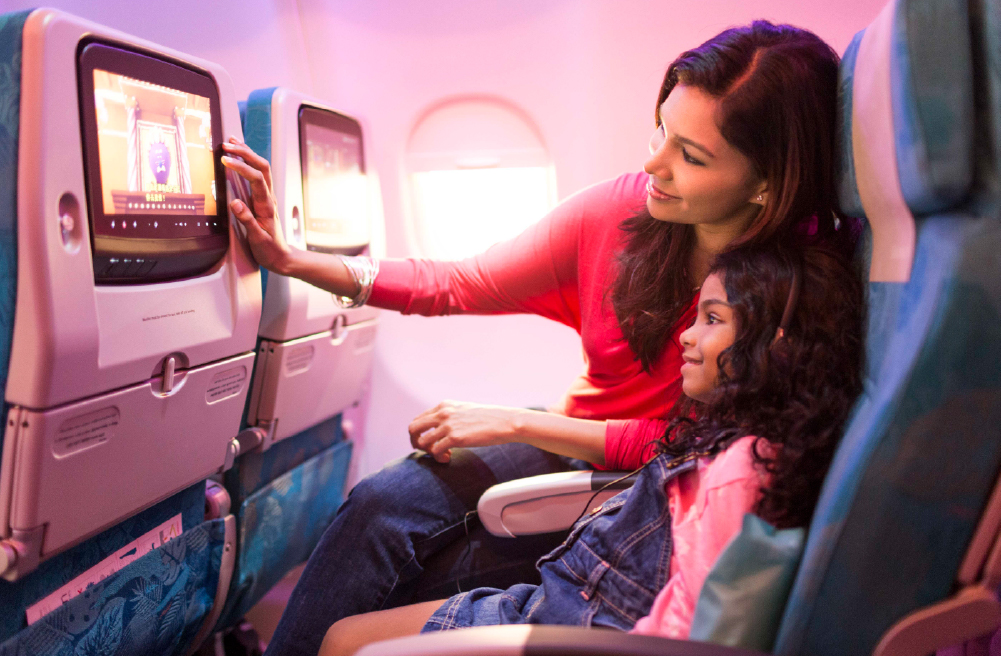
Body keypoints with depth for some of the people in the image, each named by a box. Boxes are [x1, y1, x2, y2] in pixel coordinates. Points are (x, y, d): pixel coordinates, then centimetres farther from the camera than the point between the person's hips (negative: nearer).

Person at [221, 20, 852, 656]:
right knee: (383, 504, -18)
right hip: (575, 447, 4)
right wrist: (294, 260, -13)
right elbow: (460, 284, -5)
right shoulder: (620, 209, -12)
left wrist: (515, 423, -21)